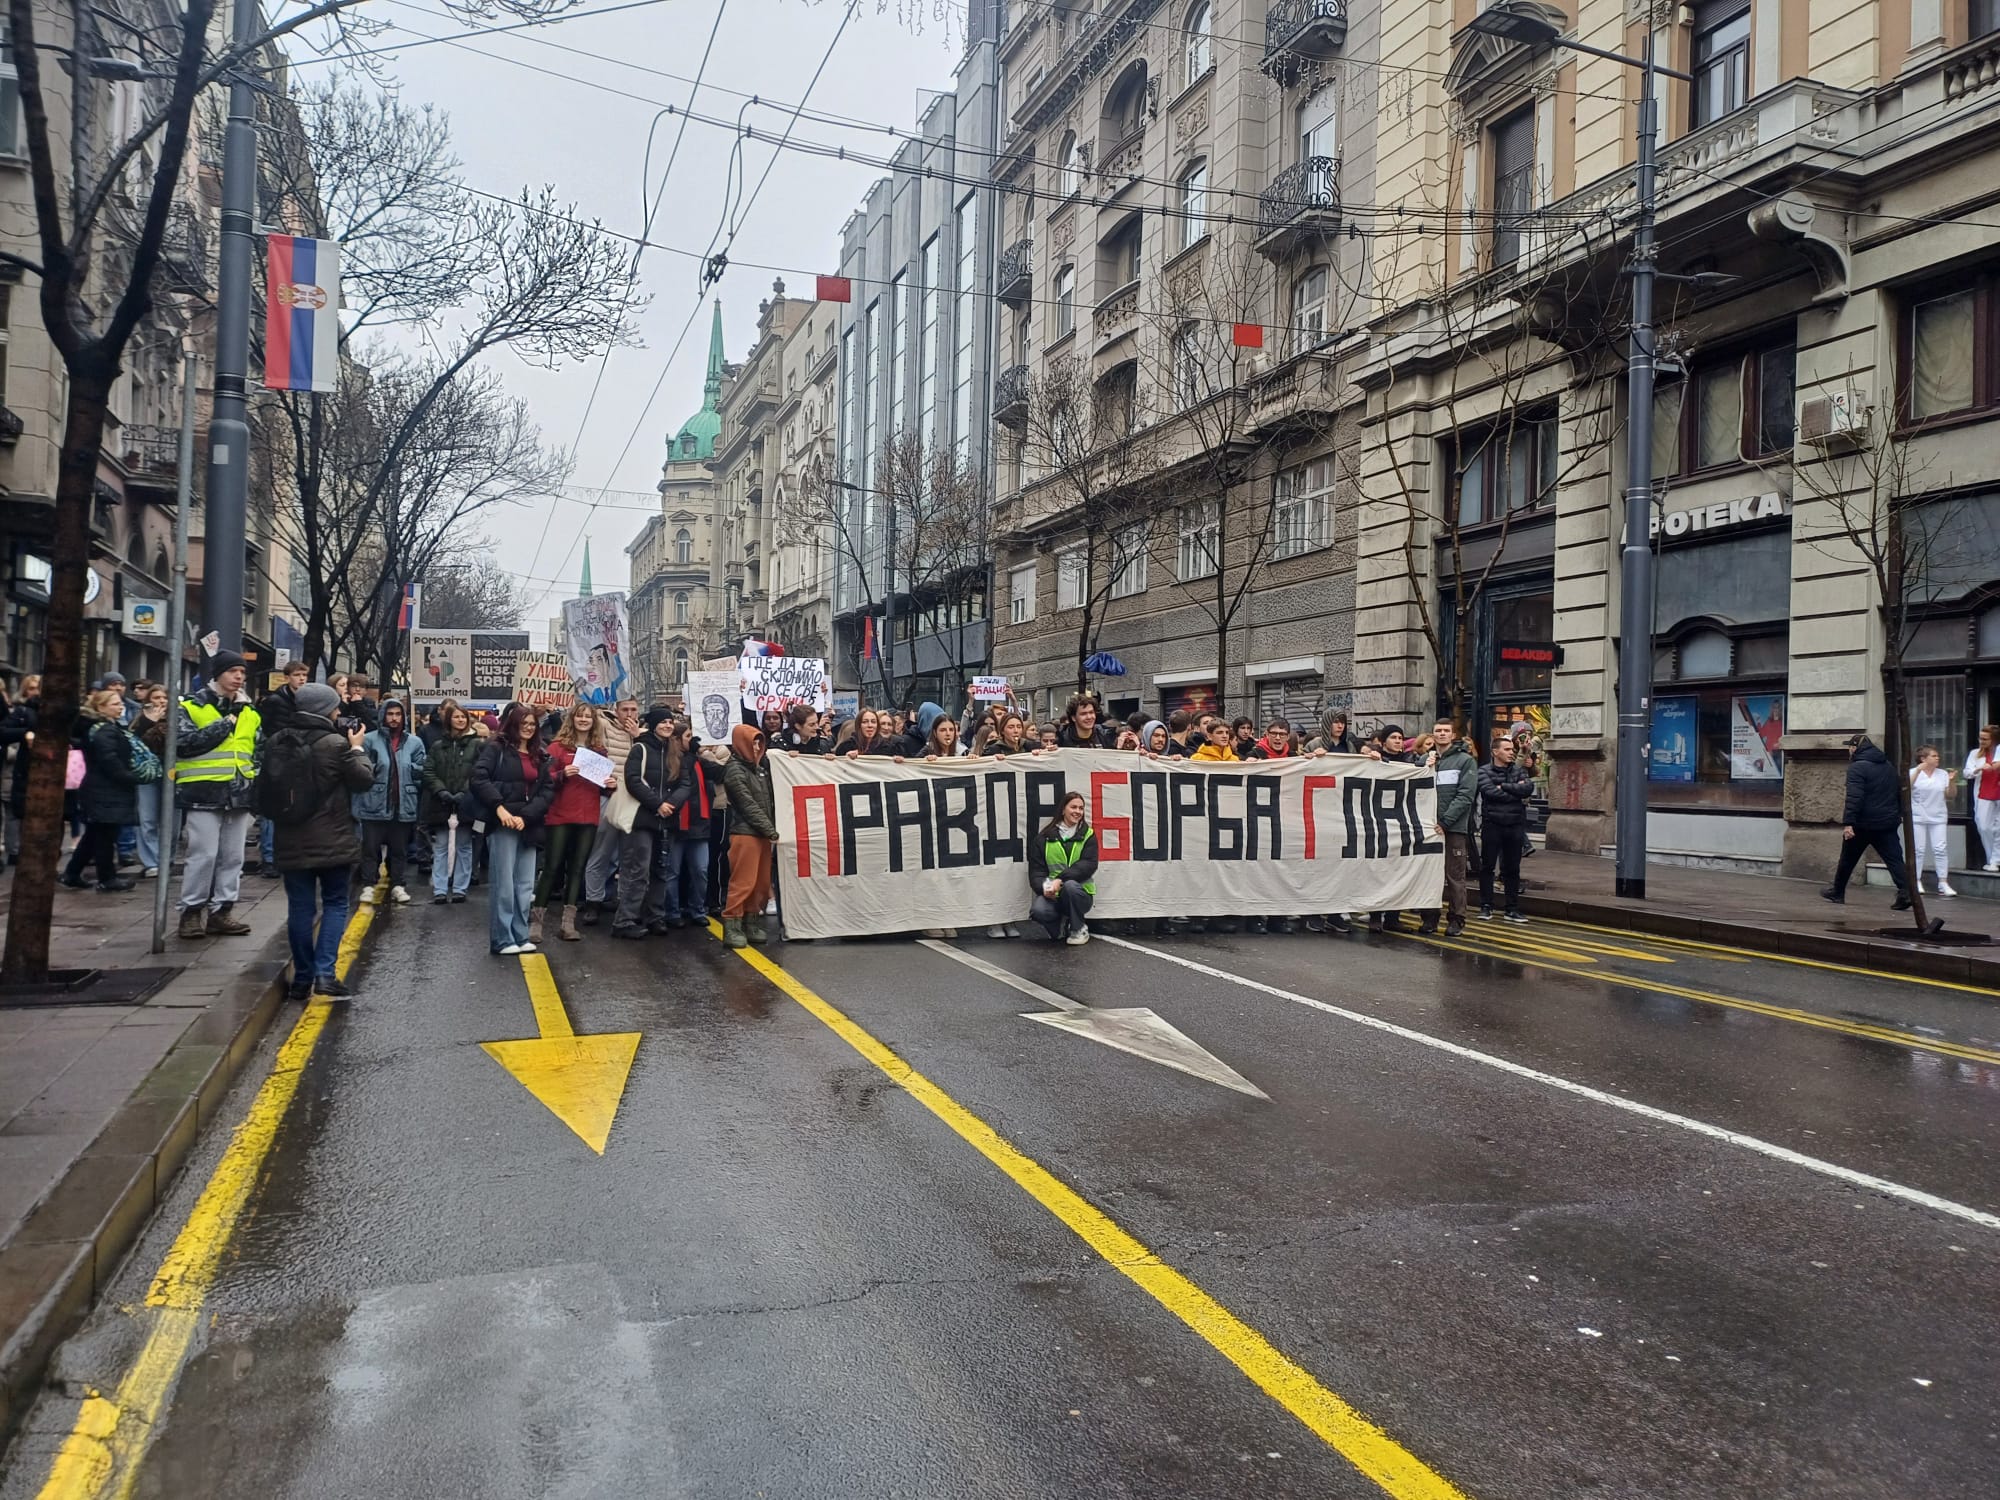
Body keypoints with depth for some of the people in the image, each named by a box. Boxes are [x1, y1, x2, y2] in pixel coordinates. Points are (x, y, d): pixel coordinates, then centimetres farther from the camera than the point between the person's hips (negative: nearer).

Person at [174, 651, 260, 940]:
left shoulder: (248, 713, 15)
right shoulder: (192, 707, -2)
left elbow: (257, 751, 22)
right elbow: (184, 743, -16)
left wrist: (256, 780, 6)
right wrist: (226, 723, -14)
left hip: (239, 794, 6)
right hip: (205, 794, -6)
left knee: (232, 857, 7)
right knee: (203, 855, -6)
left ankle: (221, 911, 15)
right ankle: (192, 911, 5)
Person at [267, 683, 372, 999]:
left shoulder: (275, 744, 4)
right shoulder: (336, 744, -14)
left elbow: (268, 786, 13)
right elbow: (365, 780, -6)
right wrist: (357, 749, 5)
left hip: (291, 841, 4)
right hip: (332, 840, -4)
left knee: (300, 907, 10)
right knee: (334, 904, 7)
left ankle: (303, 977, 13)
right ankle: (325, 973, -5)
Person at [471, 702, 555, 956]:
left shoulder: (538, 757, 15)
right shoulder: (496, 748, -1)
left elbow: (548, 790, 7)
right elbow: (479, 778, -14)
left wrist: (526, 816, -8)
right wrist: (499, 807, -23)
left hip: (528, 826, 6)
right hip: (502, 825, -6)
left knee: (525, 886, 7)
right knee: (504, 885, -5)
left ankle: (520, 937, 15)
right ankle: (502, 940, 2)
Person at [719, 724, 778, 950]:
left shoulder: (759, 768, 16)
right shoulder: (734, 770, -8)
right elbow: (749, 805, -12)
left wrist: (772, 830, 2)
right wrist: (771, 830, -13)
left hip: (763, 834, 8)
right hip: (745, 833, -8)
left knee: (762, 882, 8)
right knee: (743, 882, -8)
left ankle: (751, 924, 17)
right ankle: (732, 927, -3)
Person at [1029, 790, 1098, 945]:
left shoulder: (1088, 835, 3)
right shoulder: (1045, 837, 4)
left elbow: (1088, 865, -11)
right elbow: (1035, 870, 0)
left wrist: (1061, 879, -25)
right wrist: (1044, 886, -22)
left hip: (1079, 893, 0)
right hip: (1052, 896, 0)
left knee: (1070, 885, -36)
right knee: (1038, 910, -32)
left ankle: (1079, 929, -8)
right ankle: (1061, 926, 5)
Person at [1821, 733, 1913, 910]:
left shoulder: (1857, 768, -12)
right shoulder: (1889, 767, 15)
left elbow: (1854, 797, -22)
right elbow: (1899, 794, 20)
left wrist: (1848, 822, -25)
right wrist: (1898, 814, 27)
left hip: (1863, 823, -6)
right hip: (1888, 823, 6)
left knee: (1848, 859, 10)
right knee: (1894, 859, -1)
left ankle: (1837, 892, 22)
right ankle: (1905, 892, -19)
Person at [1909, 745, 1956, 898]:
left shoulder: (1943, 774, 7)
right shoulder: (1913, 772, 1)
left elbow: (1950, 794, 7)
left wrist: (1951, 781, -9)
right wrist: (1917, 771, -21)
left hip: (1938, 817, 2)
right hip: (1918, 817, -2)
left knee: (1940, 849, -4)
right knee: (1919, 849, -1)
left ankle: (1943, 883, -2)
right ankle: (1917, 881, 9)